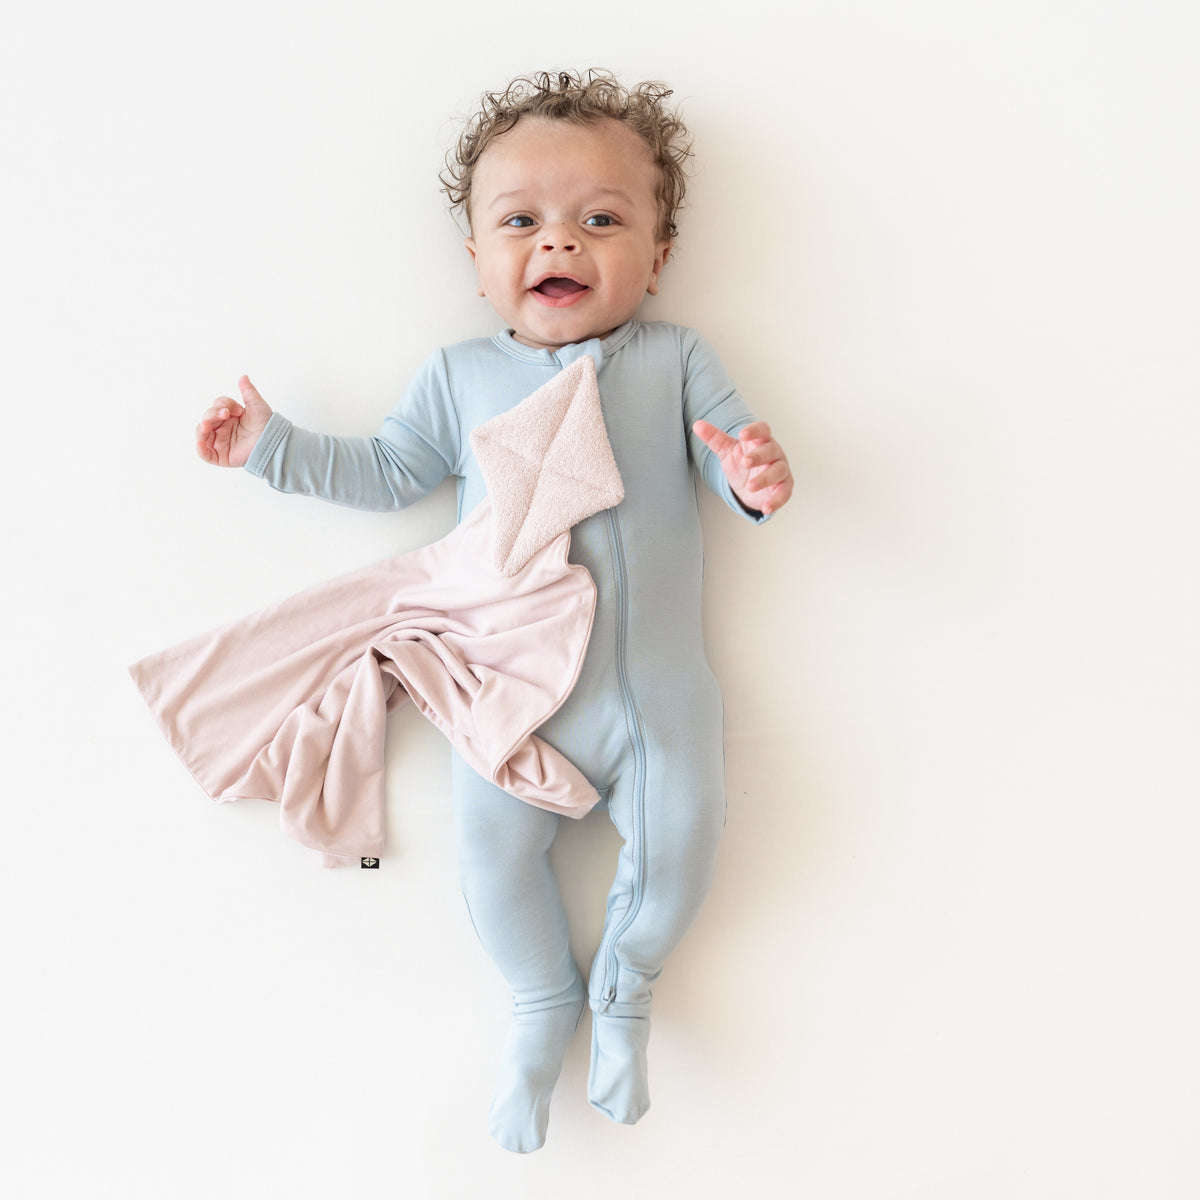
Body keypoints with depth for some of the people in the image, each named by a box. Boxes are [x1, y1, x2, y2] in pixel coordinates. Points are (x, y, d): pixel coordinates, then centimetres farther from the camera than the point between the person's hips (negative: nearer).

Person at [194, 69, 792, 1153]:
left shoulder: (676, 359, 2)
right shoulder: (459, 377, 5)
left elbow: (730, 447, -4)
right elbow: (388, 472, 12)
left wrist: (754, 477, -27)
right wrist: (275, 448, 7)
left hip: (655, 683, 0)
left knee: (680, 841, 2)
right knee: (494, 850, -1)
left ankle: (624, 991, 35)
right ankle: (542, 1008, 31)